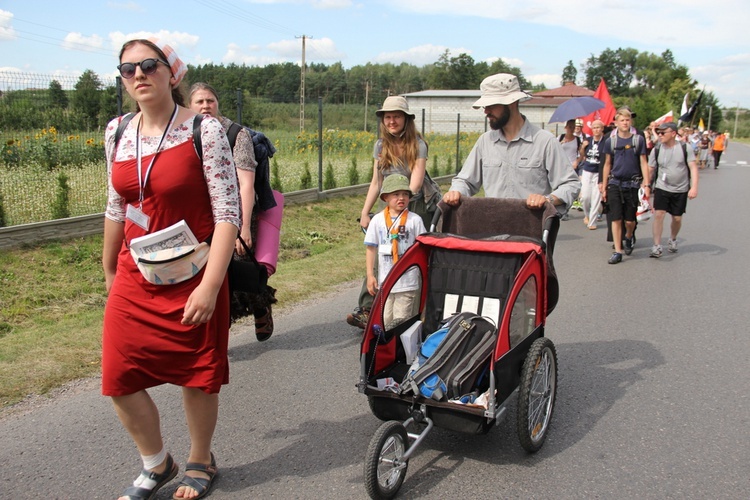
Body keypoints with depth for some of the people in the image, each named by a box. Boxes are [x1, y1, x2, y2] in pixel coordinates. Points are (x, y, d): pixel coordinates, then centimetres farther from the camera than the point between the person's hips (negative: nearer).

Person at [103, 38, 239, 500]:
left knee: (199, 378, 9)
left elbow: (228, 213, -16)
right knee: (119, 380, 4)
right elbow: (116, 208, 15)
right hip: (135, 280, 5)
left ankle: (201, 462, 36)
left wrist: (211, 285, -23)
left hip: (193, 280, -4)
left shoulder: (204, 130, -12)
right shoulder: (118, 133, 5)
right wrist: (109, 269, 21)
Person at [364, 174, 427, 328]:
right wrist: (370, 275, 3)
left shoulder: (414, 220, -4)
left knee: (402, 320, 1)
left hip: (408, 281, -2)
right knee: (385, 319, 9)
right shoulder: (377, 220, 0)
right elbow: (371, 248, 5)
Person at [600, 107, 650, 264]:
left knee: (630, 220, 4)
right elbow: (607, 164, 9)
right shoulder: (610, 141, 4)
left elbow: (643, 163, 4)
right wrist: (604, 187, 8)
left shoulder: (638, 140, 2)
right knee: (616, 219, -2)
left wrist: (646, 184, -5)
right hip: (615, 183, 0)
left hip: (632, 184, 0)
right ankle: (617, 251, 5)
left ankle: (629, 237, 37)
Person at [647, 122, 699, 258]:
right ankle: (657, 246, -10)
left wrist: (694, 187, -16)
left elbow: (693, 168, -8)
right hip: (661, 188, 0)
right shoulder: (656, 150, -2)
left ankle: (672, 239, 37)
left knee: (677, 218, 9)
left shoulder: (685, 149, -7)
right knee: (658, 214, -14)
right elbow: (650, 170, 3)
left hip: (681, 190, 0)